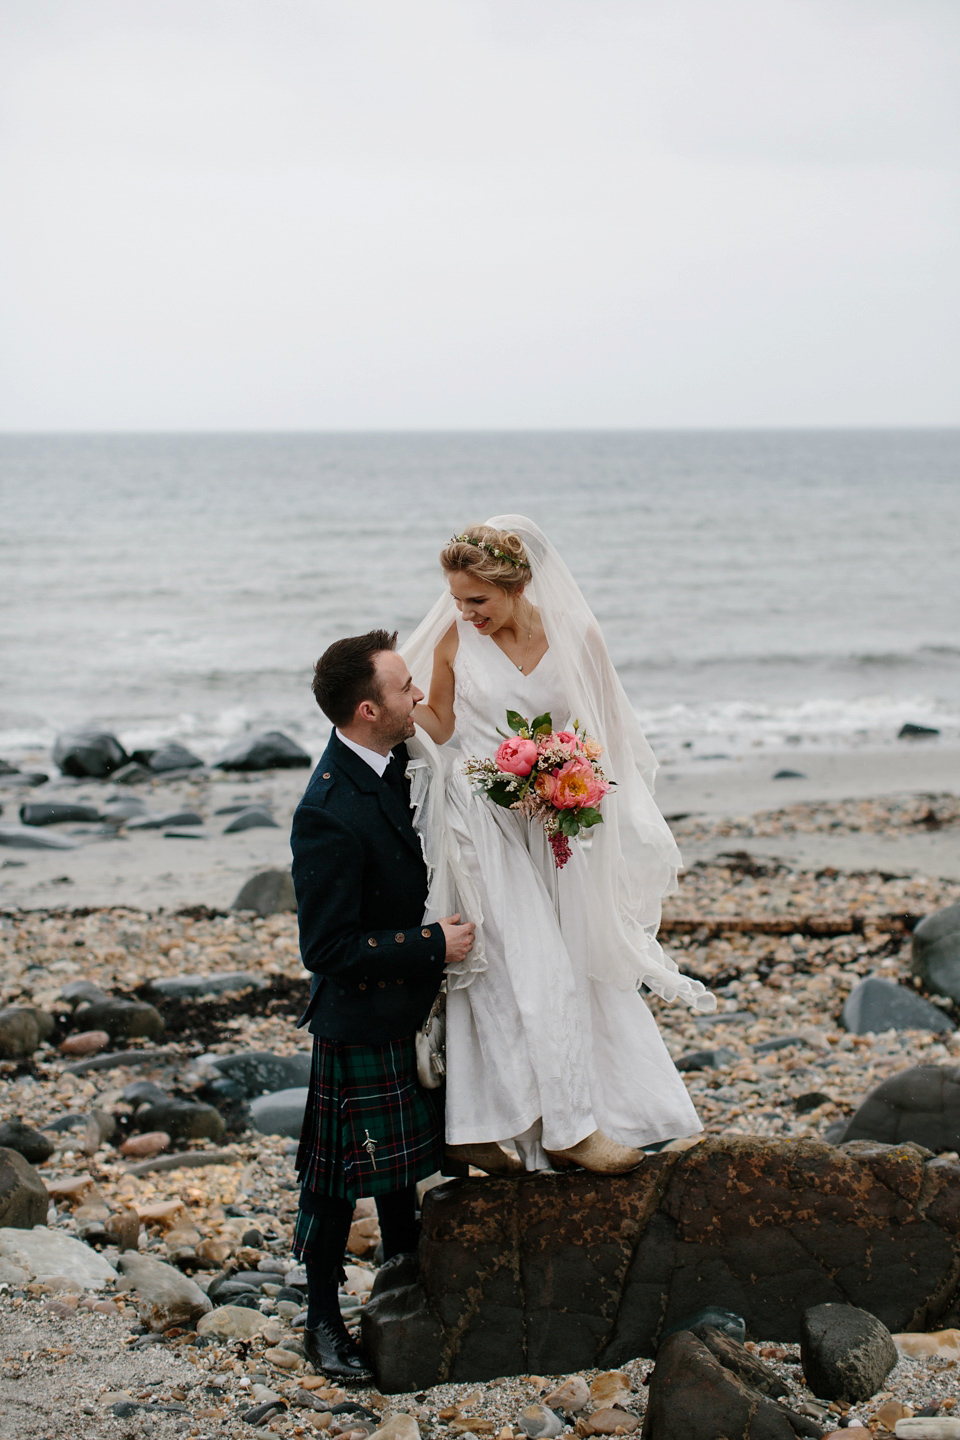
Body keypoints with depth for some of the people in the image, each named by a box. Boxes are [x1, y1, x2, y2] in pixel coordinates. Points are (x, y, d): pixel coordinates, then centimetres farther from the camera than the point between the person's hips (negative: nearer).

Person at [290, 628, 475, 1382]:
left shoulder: (392, 765, -3)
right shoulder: (330, 814, -30)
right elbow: (328, 948, -27)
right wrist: (432, 946, -22)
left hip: (412, 1007, 9)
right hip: (361, 1023, -9)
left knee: (407, 1159, 24)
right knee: (340, 1177, 7)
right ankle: (323, 1319, 23)